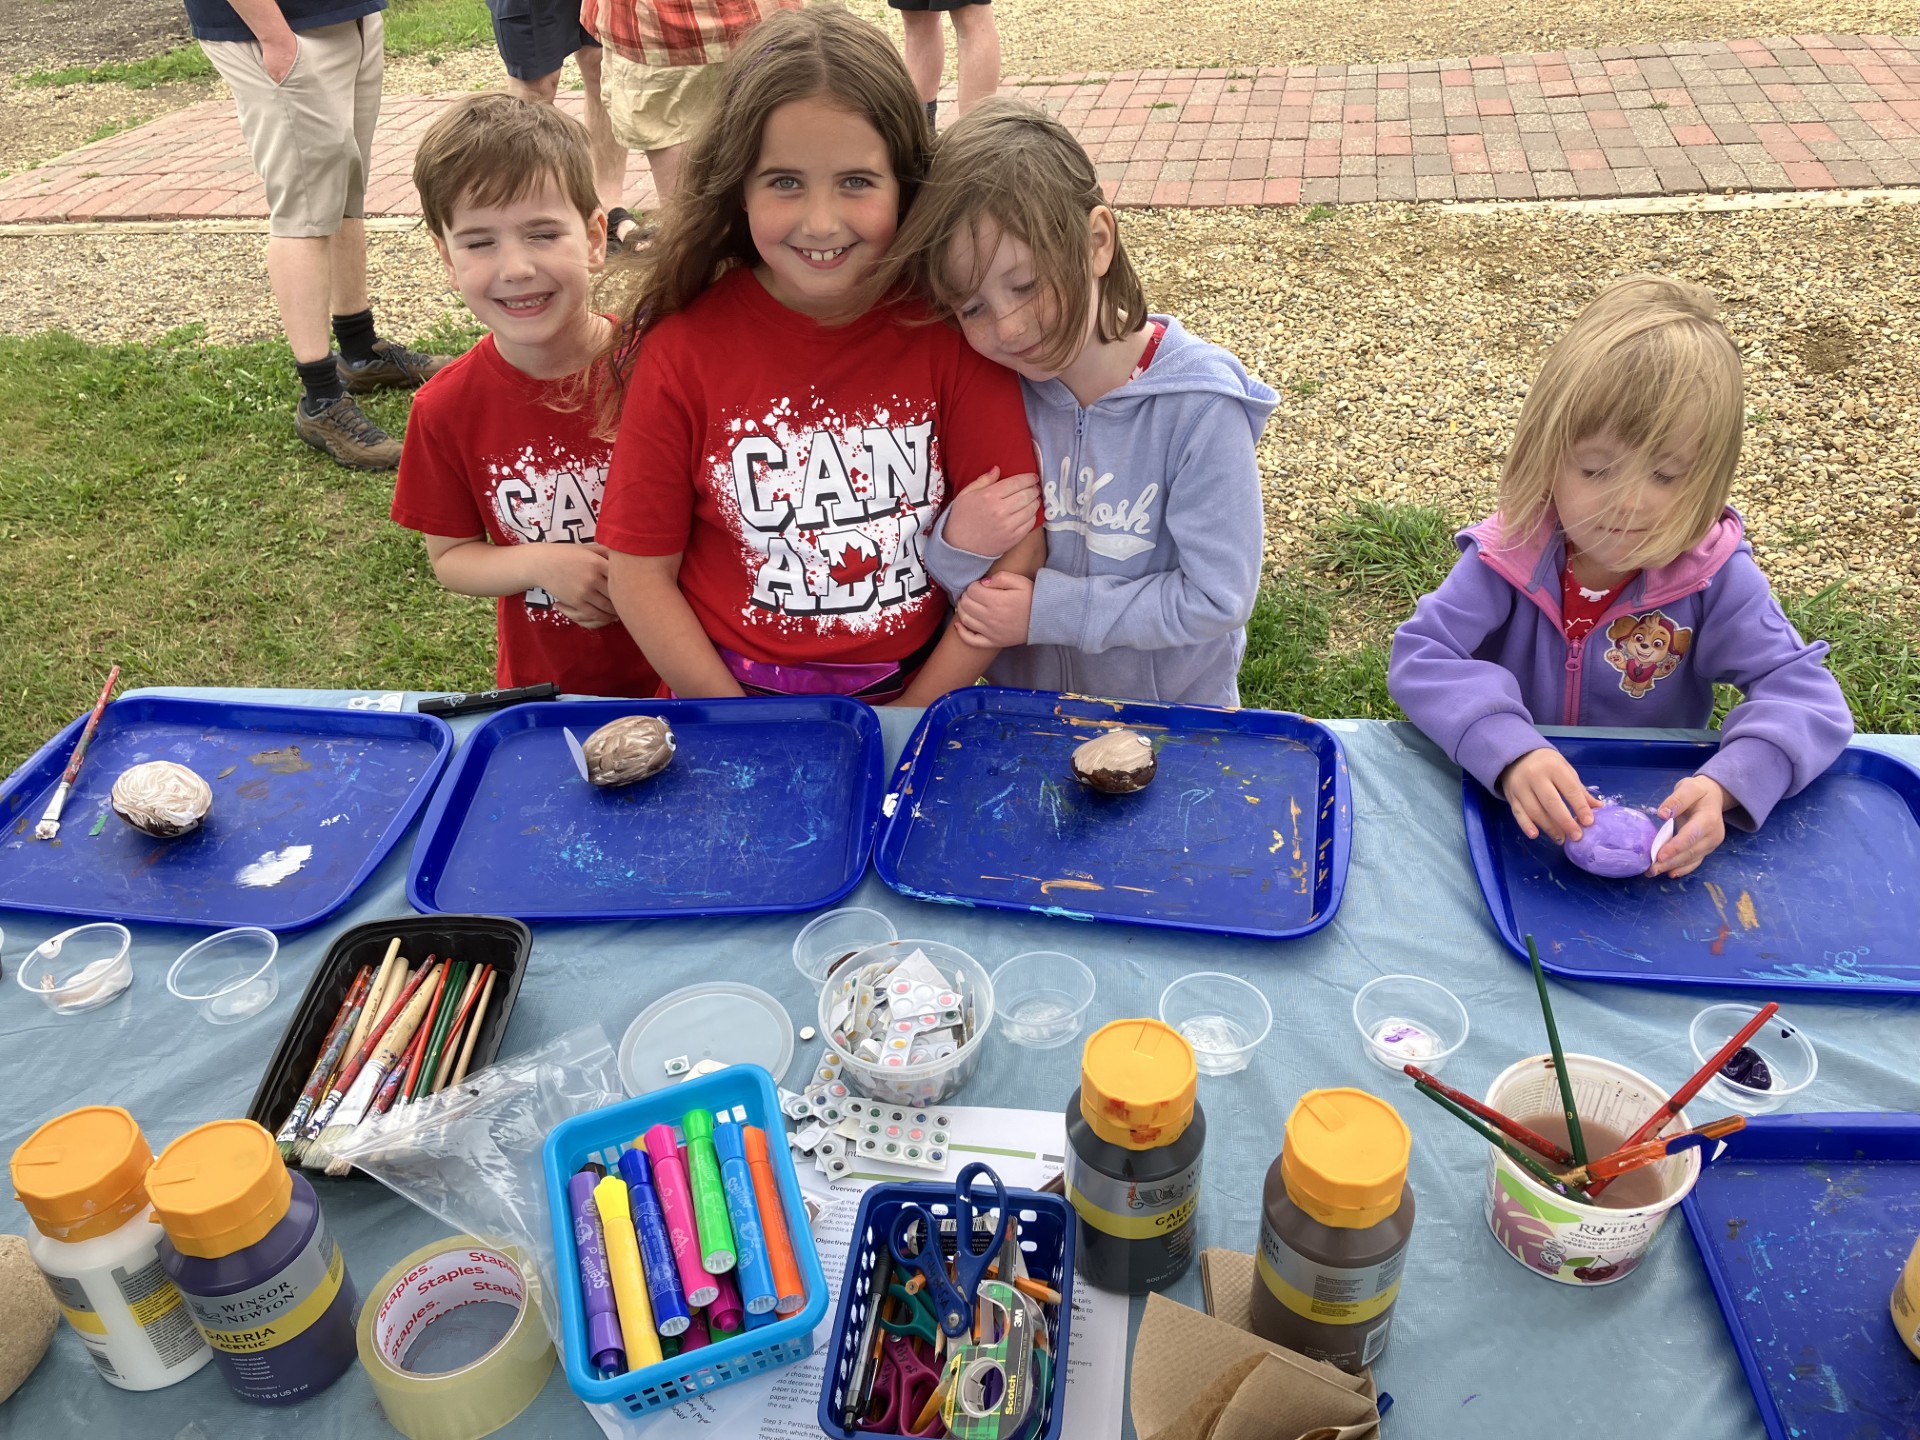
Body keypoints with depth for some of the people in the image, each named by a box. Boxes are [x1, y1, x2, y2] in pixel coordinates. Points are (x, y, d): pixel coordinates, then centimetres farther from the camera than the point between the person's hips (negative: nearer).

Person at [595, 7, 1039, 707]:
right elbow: (639, 568, -3)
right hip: (731, 704, 0)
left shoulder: (951, 327, -6)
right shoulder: (682, 350, -6)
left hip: (914, 698, 1)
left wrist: (912, 718, -10)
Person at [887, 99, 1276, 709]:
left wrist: (1048, 608, -16)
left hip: (1174, 713, -5)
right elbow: (978, 589, 2)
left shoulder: (1197, 403, -17)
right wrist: (958, 546, -21)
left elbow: (1217, 599, -16)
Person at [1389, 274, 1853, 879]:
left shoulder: (1715, 577, -10)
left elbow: (1804, 693, -12)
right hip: (1514, 818, 0)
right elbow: (1419, 657, -19)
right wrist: (1510, 752, -37)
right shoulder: (1507, 556, -12)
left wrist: (1725, 784, -33)